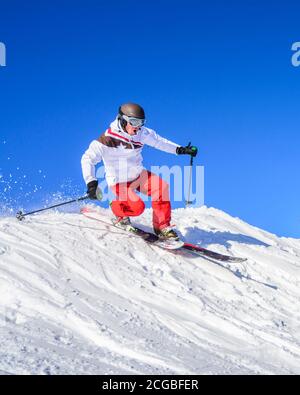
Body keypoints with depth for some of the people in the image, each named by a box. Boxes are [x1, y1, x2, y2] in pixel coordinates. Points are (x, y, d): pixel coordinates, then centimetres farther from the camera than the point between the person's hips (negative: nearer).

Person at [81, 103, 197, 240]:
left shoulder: (142, 133, -5)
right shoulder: (108, 139, -21)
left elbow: (158, 141, 13)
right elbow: (88, 159, -21)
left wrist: (180, 149, 6)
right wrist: (91, 183, -32)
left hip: (139, 175, 5)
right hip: (119, 182, -5)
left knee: (162, 187, -21)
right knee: (137, 206, -26)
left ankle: (162, 226, -9)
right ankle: (119, 215, 11)